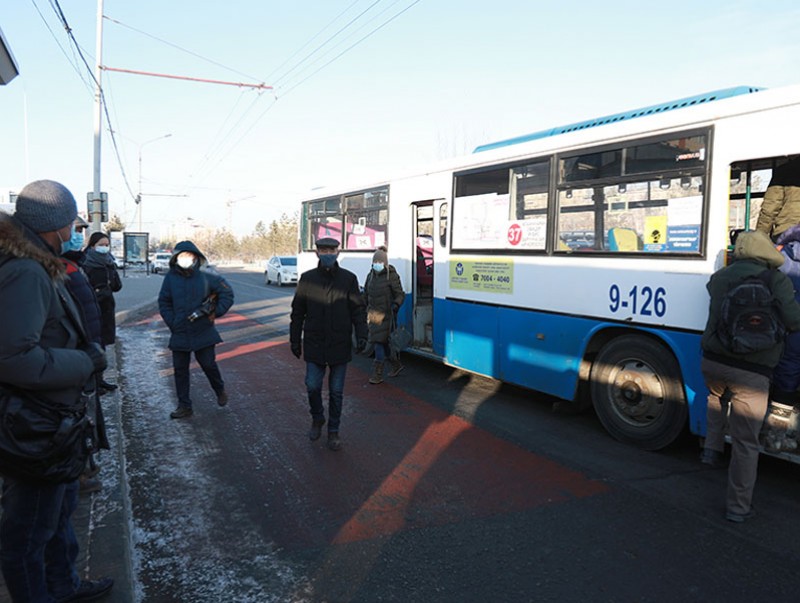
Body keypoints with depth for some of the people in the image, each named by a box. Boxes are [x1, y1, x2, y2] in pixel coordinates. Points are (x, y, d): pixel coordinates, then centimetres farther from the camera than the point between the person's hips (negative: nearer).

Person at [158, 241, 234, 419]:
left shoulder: (206, 277, -7)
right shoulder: (171, 278, -1)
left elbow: (227, 293, 0)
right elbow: (164, 303, 7)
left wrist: (216, 311, -7)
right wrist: (172, 322, -3)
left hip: (203, 333, -2)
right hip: (180, 334, 3)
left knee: (208, 365, 6)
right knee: (180, 370, 7)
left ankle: (220, 391, 35)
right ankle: (184, 406, 19)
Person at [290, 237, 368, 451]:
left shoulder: (349, 278, -2)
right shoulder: (307, 278, 1)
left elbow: (358, 309, 0)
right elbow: (297, 312, 6)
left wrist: (361, 334, -12)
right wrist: (295, 339, 6)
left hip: (340, 345, 0)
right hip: (314, 344, 1)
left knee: (336, 391, 7)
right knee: (312, 385, 1)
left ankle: (333, 431, 24)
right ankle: (317, 419, 30)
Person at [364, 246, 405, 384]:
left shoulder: (392, 276, -8)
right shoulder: (371, 275, 9)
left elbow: (400, 294, -6)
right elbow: (366, 294, 20)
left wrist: (396, 305, -21)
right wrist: (367, 308, 15)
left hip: (386, 314, -6)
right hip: (373, 314, 6)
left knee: (380, 341, -9)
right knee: (383, 342, 12)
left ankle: (377, 374, -3)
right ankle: (396, 365, 33)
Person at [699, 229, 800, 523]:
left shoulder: (719, 278, 7)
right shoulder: (776, 280, -6)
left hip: (712, 363, 4)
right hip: (750, 373, -4)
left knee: (717, 398, 40)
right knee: (745, 443, 7)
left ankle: (712, 448, 28)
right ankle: (738, 507, 17)